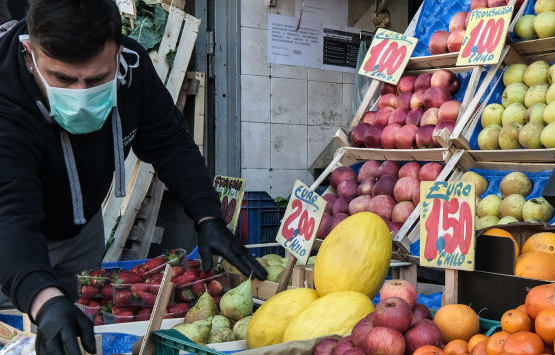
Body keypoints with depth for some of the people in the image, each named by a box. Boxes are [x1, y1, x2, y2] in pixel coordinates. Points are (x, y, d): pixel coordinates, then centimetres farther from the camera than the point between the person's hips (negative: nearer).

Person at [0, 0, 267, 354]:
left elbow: (172, 145, -13)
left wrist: (208, 219, -26)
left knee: (87, 317, 19)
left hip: (82, 226, 5)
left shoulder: (133, 66, -23)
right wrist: (45, 300, -66)